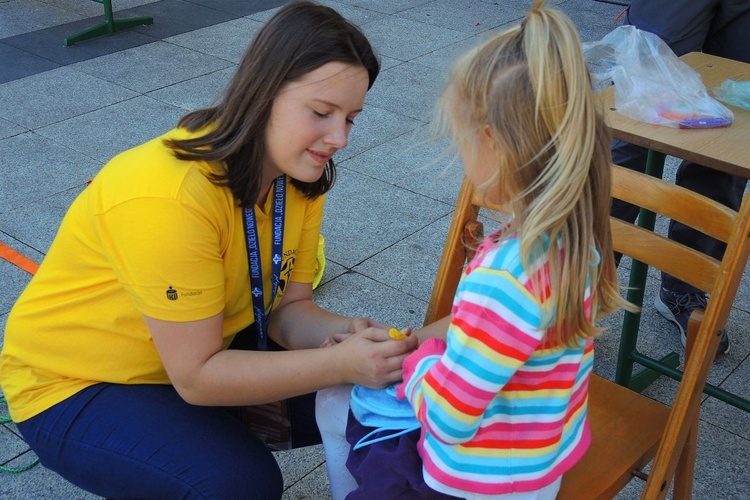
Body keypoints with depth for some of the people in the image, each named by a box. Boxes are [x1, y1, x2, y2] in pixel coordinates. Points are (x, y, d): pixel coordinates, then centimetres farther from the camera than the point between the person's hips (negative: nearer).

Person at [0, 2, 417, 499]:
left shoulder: (299, 172, -10)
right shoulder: (168, 197, -34)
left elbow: (288, 308, -7)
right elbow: (195, 376, -30)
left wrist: (345, 334, -28)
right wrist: (339, 363, -36)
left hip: (205, 348, 7)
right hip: (76, 387, -7)